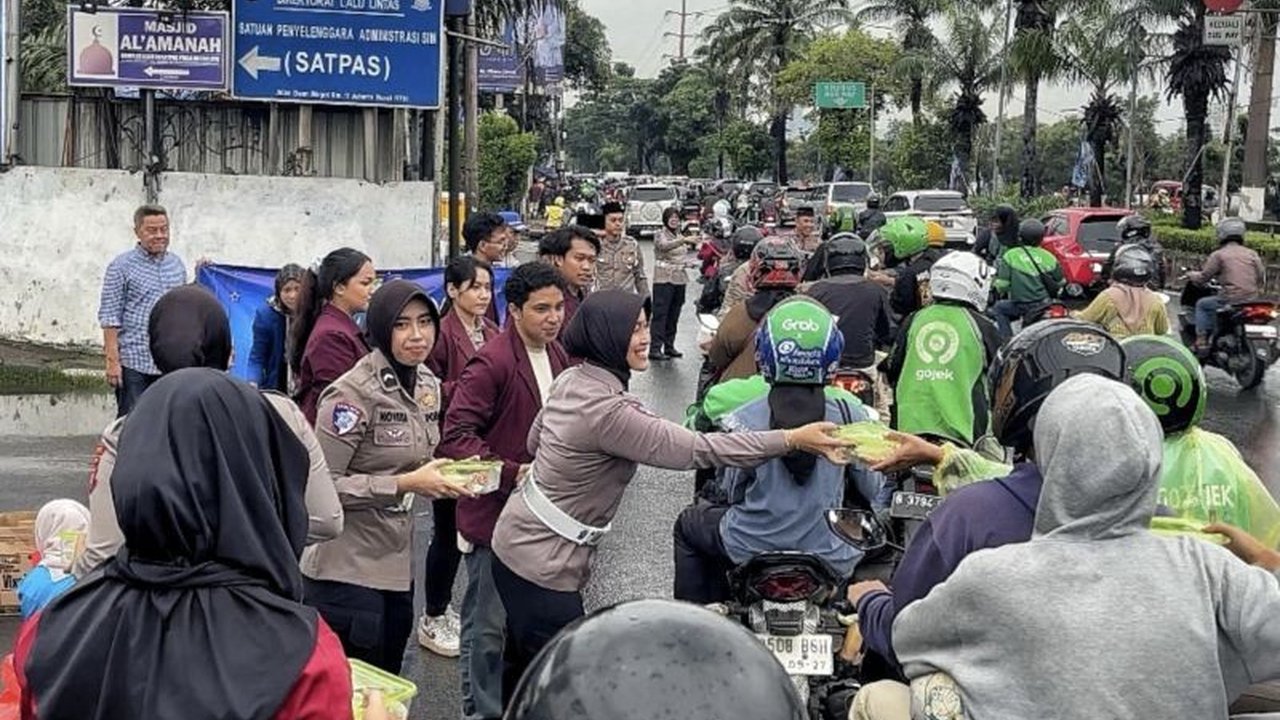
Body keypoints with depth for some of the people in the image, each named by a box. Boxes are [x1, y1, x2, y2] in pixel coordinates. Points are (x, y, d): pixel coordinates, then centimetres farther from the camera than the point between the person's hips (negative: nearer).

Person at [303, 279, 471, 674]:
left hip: (397, 560, 8)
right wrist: (406, 484, -23)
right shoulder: (353, 393, -18)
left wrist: (440, 475, 0)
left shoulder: (428, 384, 6)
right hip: (347, 567, -8)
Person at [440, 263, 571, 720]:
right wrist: (511, 472, -25)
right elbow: (457, 434, -22)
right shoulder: (493, 362, -19)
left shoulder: (556, 357, 7)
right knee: (489, 623, 3)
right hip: (495, 511, -8)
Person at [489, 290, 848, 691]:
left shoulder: (570, 382, 0)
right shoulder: (608, 411, -28)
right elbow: (697, 450, -28)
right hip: (543, 567, -9)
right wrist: (793, 440, -28)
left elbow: (535, 441, 16)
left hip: (517, 543, 9)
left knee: (522, 671, 24)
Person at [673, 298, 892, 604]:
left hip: (752, 553, -1)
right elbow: (878, 492, -2)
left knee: (688, 524, 29)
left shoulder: (741, 422, -15)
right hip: (832, 564, 1)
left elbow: (733, 494, 0)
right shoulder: (850, 415, -12)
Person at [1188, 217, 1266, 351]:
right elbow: (1261, 279, 12)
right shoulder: (1252, 254, 11)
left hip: (1230, 300, -5)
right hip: (1252, 301, 6)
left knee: (1202, 304, 17)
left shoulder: (1219, 255, -2)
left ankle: (1201, 341, 4)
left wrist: (1191, 275, 21)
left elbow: (1203, 278, 0)